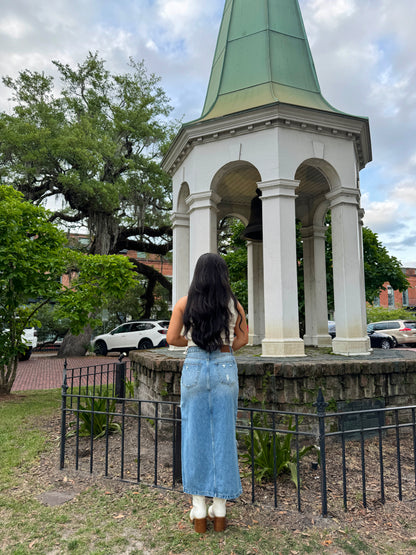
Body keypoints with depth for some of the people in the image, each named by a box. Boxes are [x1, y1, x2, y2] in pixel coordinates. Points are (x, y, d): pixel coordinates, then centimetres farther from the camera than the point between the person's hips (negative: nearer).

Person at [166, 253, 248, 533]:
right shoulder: (234, 304, 1)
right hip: (226, 368, 1)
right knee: (223, 434, 10)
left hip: (195, 366, -1)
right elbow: (243, 338, 11)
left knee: (195, 434, 9)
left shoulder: (185, 303, -2)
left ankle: (199, 512, 19)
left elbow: (172, 338, 1)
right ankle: (219, 510, 21)